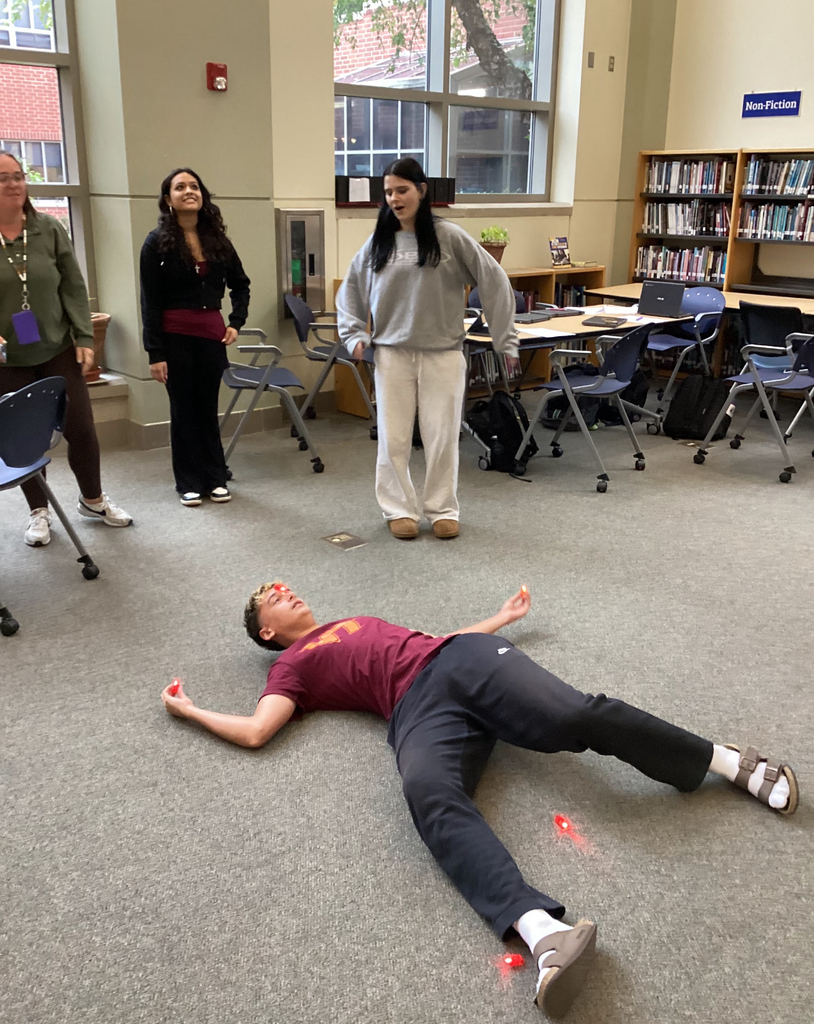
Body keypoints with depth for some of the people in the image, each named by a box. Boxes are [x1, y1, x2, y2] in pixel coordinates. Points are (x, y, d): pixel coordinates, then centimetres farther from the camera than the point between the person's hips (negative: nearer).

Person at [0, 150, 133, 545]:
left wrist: (84, 337, -4)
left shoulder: (50, 229, 0)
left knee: (81, 429, 5)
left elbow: (74, 288, 3)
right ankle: (38, 512, 26)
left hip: (58, 350, 2)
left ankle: (93, 500, 28)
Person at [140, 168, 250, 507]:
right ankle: (189, 483, 16)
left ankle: (215, 478, 20)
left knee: (208, 407, 10)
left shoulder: (217, 240, 8)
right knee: (184, 409, 6)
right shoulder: (157, 242, -4)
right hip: (175, 336, -3)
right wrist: (155, 353, -12)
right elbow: (150, 302, -7)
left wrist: (235, 323, 6)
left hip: (211, 334, 3)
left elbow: (240, 284, 20)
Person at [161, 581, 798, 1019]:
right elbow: (255, 731, 8)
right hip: (418, 708, -4)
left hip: (464, 657, 5)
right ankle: (543, 931, -56)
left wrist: (501, 618, 41)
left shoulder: (359, 620, 37)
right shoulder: (292, 667, 21)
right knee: (432, 796, -38)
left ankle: (730, 762, -12)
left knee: (577, 716, -22)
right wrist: (189, 710, 17)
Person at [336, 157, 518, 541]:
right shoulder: (378, 242, 5)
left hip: (443, 354, -2)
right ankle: (399, 509, 18)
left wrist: (504, 338, -2)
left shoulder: (449, 237, -4)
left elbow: (494, 282, -2)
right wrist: (353, 334, 6)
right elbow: (350, 289, 18)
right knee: (393, 438, 4)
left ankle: (443, 509, 19)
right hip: (392, 354, 2)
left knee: (442, 436, 3)